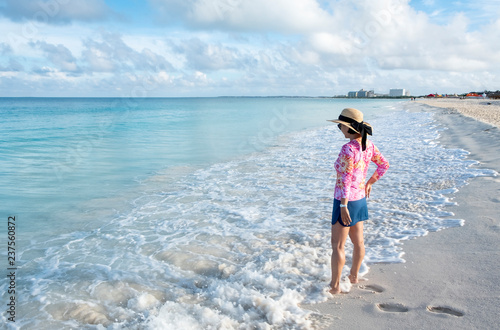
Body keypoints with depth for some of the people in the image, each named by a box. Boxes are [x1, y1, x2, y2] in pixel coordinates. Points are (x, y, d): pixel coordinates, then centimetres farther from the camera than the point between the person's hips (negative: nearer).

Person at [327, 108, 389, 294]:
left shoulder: (348, 149, -24)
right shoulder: (368, 145, 1)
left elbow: (345, 179, -25)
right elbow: (384, 165, 13)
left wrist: (343, 205, -23)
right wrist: (369, 183, 20)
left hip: (346, 201, -9)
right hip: (360, 199, 9)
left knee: (337, 246, 3)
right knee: (358, 241, 20)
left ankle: (335, 286, 11)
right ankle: (354, 276, 36)